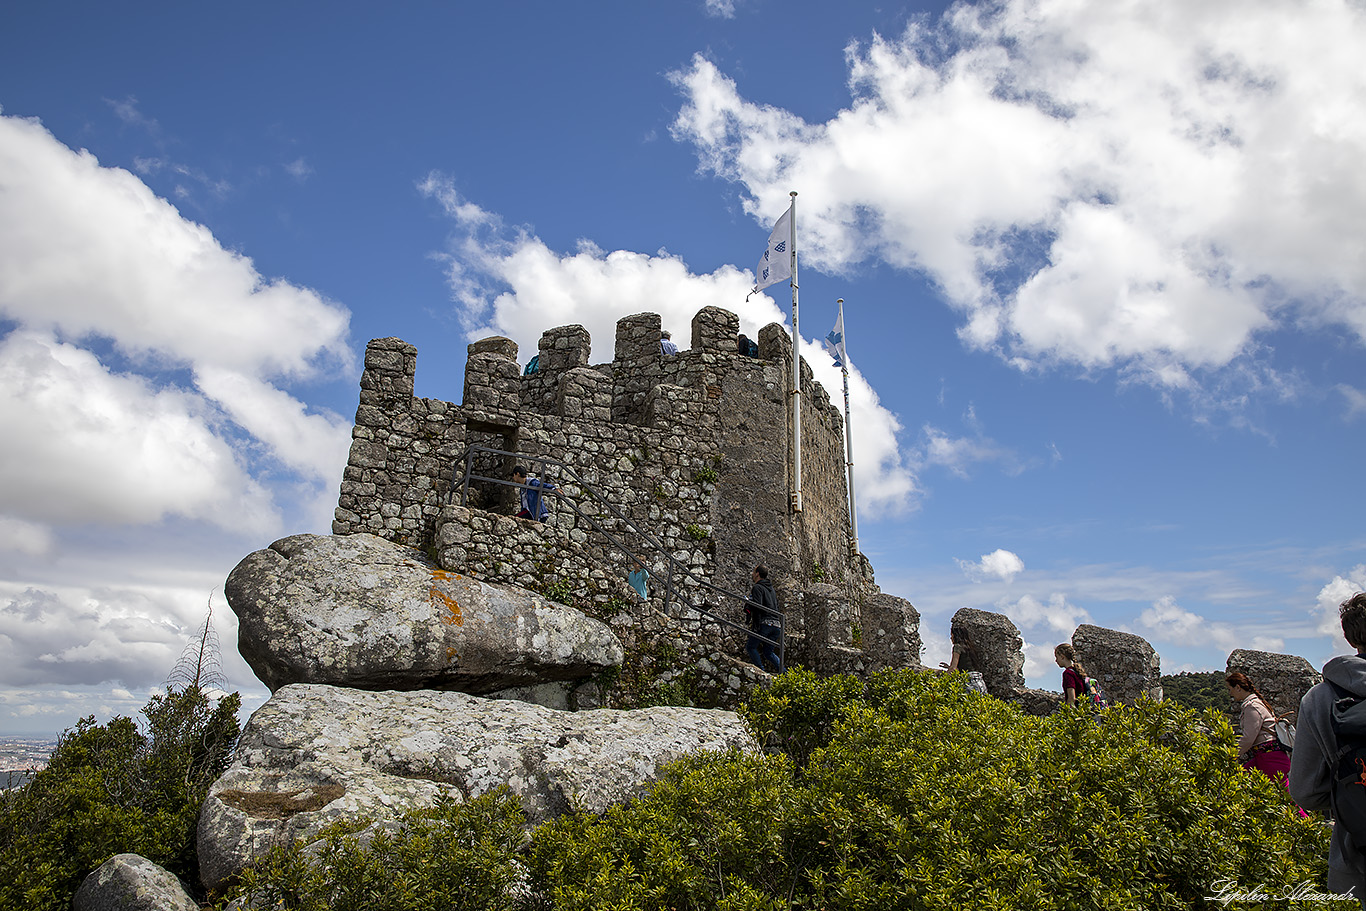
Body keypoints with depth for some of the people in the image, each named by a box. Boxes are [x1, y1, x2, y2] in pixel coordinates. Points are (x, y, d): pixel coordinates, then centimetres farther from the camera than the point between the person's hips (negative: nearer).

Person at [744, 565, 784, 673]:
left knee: (750, 646, 2)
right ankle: (783, 671, 1)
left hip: (765, 623, -8)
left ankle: (762, 671, -8)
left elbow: (756, 605, -16)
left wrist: (747, 607, 0)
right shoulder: (771, 588, 23)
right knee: (768, 652, 16)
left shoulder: (757, 587, -3)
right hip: (777, 625, 8)